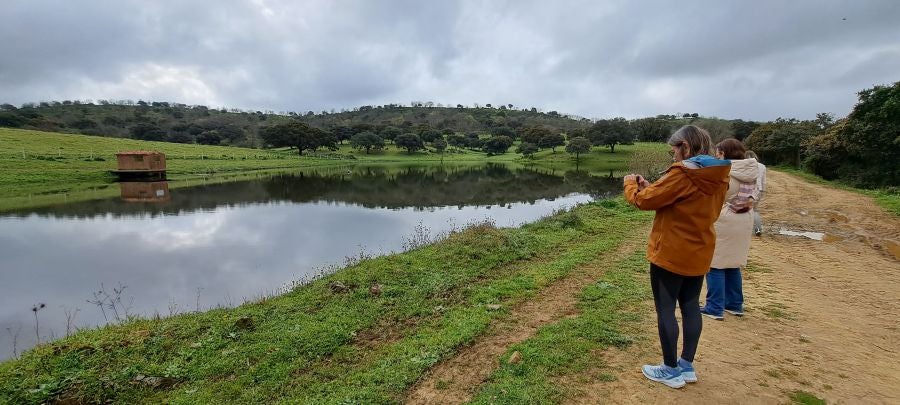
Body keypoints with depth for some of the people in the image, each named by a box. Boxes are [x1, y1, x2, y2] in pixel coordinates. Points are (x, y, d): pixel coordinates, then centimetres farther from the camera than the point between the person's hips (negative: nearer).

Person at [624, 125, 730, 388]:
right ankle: (687, 366, 27)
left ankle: (671, 371, 15)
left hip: (670, 253, -8)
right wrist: (650, 188, 10)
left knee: (665, 309, 4)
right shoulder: (717, 177, 5)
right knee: (691, 307, 16)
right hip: (699, 253, 8)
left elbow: (644, 201, -15)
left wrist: (631, 184, 5)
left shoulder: (681, 174, -20)